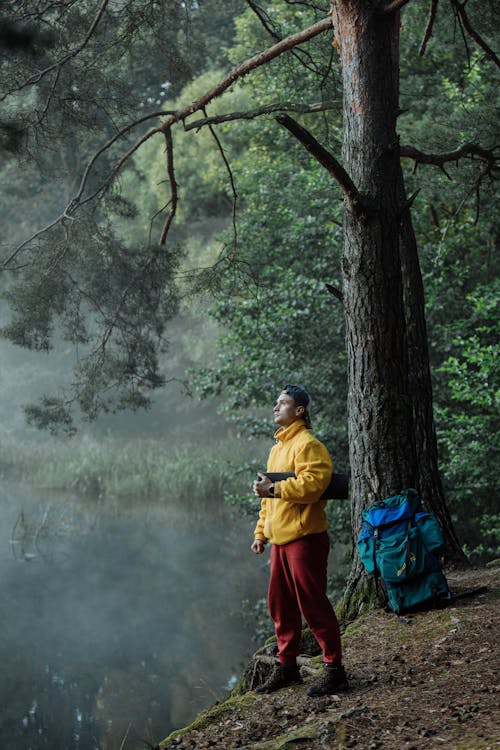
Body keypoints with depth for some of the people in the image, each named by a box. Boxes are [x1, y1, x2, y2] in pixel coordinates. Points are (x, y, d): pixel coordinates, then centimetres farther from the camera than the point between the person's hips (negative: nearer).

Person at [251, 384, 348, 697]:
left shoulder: (307, 444, -10)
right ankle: (287, 666, 24)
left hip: (305, 538, -10)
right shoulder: (278, 448, 20)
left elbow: (313, 484, -25)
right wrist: (261, 531, 19)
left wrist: (274, 488, -20)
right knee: (281, 605, 14)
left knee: (313, 605, -7)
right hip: (280, 541, 10)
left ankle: (334, 669, 0)